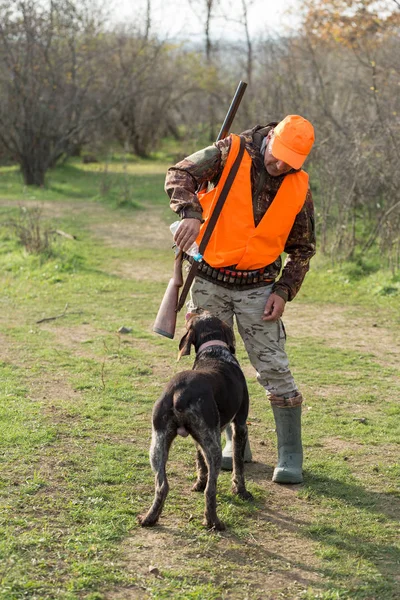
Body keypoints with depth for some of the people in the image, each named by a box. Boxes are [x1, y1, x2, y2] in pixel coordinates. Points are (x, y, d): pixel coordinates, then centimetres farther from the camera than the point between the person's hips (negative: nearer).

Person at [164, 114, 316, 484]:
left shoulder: (298, 188, -5)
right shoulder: (231, 153, -10)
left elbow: (303, 248, 5)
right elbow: (180, 175, -16)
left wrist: (283, 291, -7)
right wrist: (190, 213, -35)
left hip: (257, 287, 0)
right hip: (210, 280, 1)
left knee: (273, 368, -5)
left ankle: (290, 456, 4)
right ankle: (235, 441, 25)